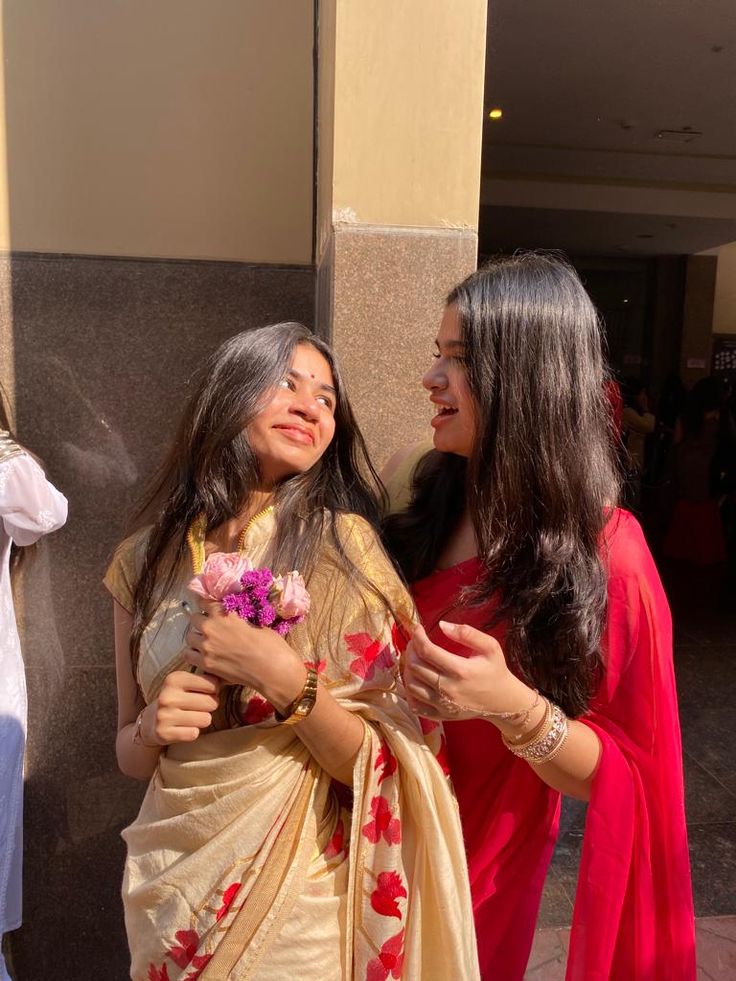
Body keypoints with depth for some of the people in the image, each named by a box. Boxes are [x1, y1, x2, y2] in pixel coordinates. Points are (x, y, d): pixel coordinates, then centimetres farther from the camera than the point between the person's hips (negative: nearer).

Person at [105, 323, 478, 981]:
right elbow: (131, 756, 5)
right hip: (172, 894, 3)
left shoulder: (343, 546, -14)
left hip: (300, 892, -3)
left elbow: (382, 768, -14)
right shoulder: (146, 562, -4)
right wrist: (153, 727, -15)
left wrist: (286, 681, -27)